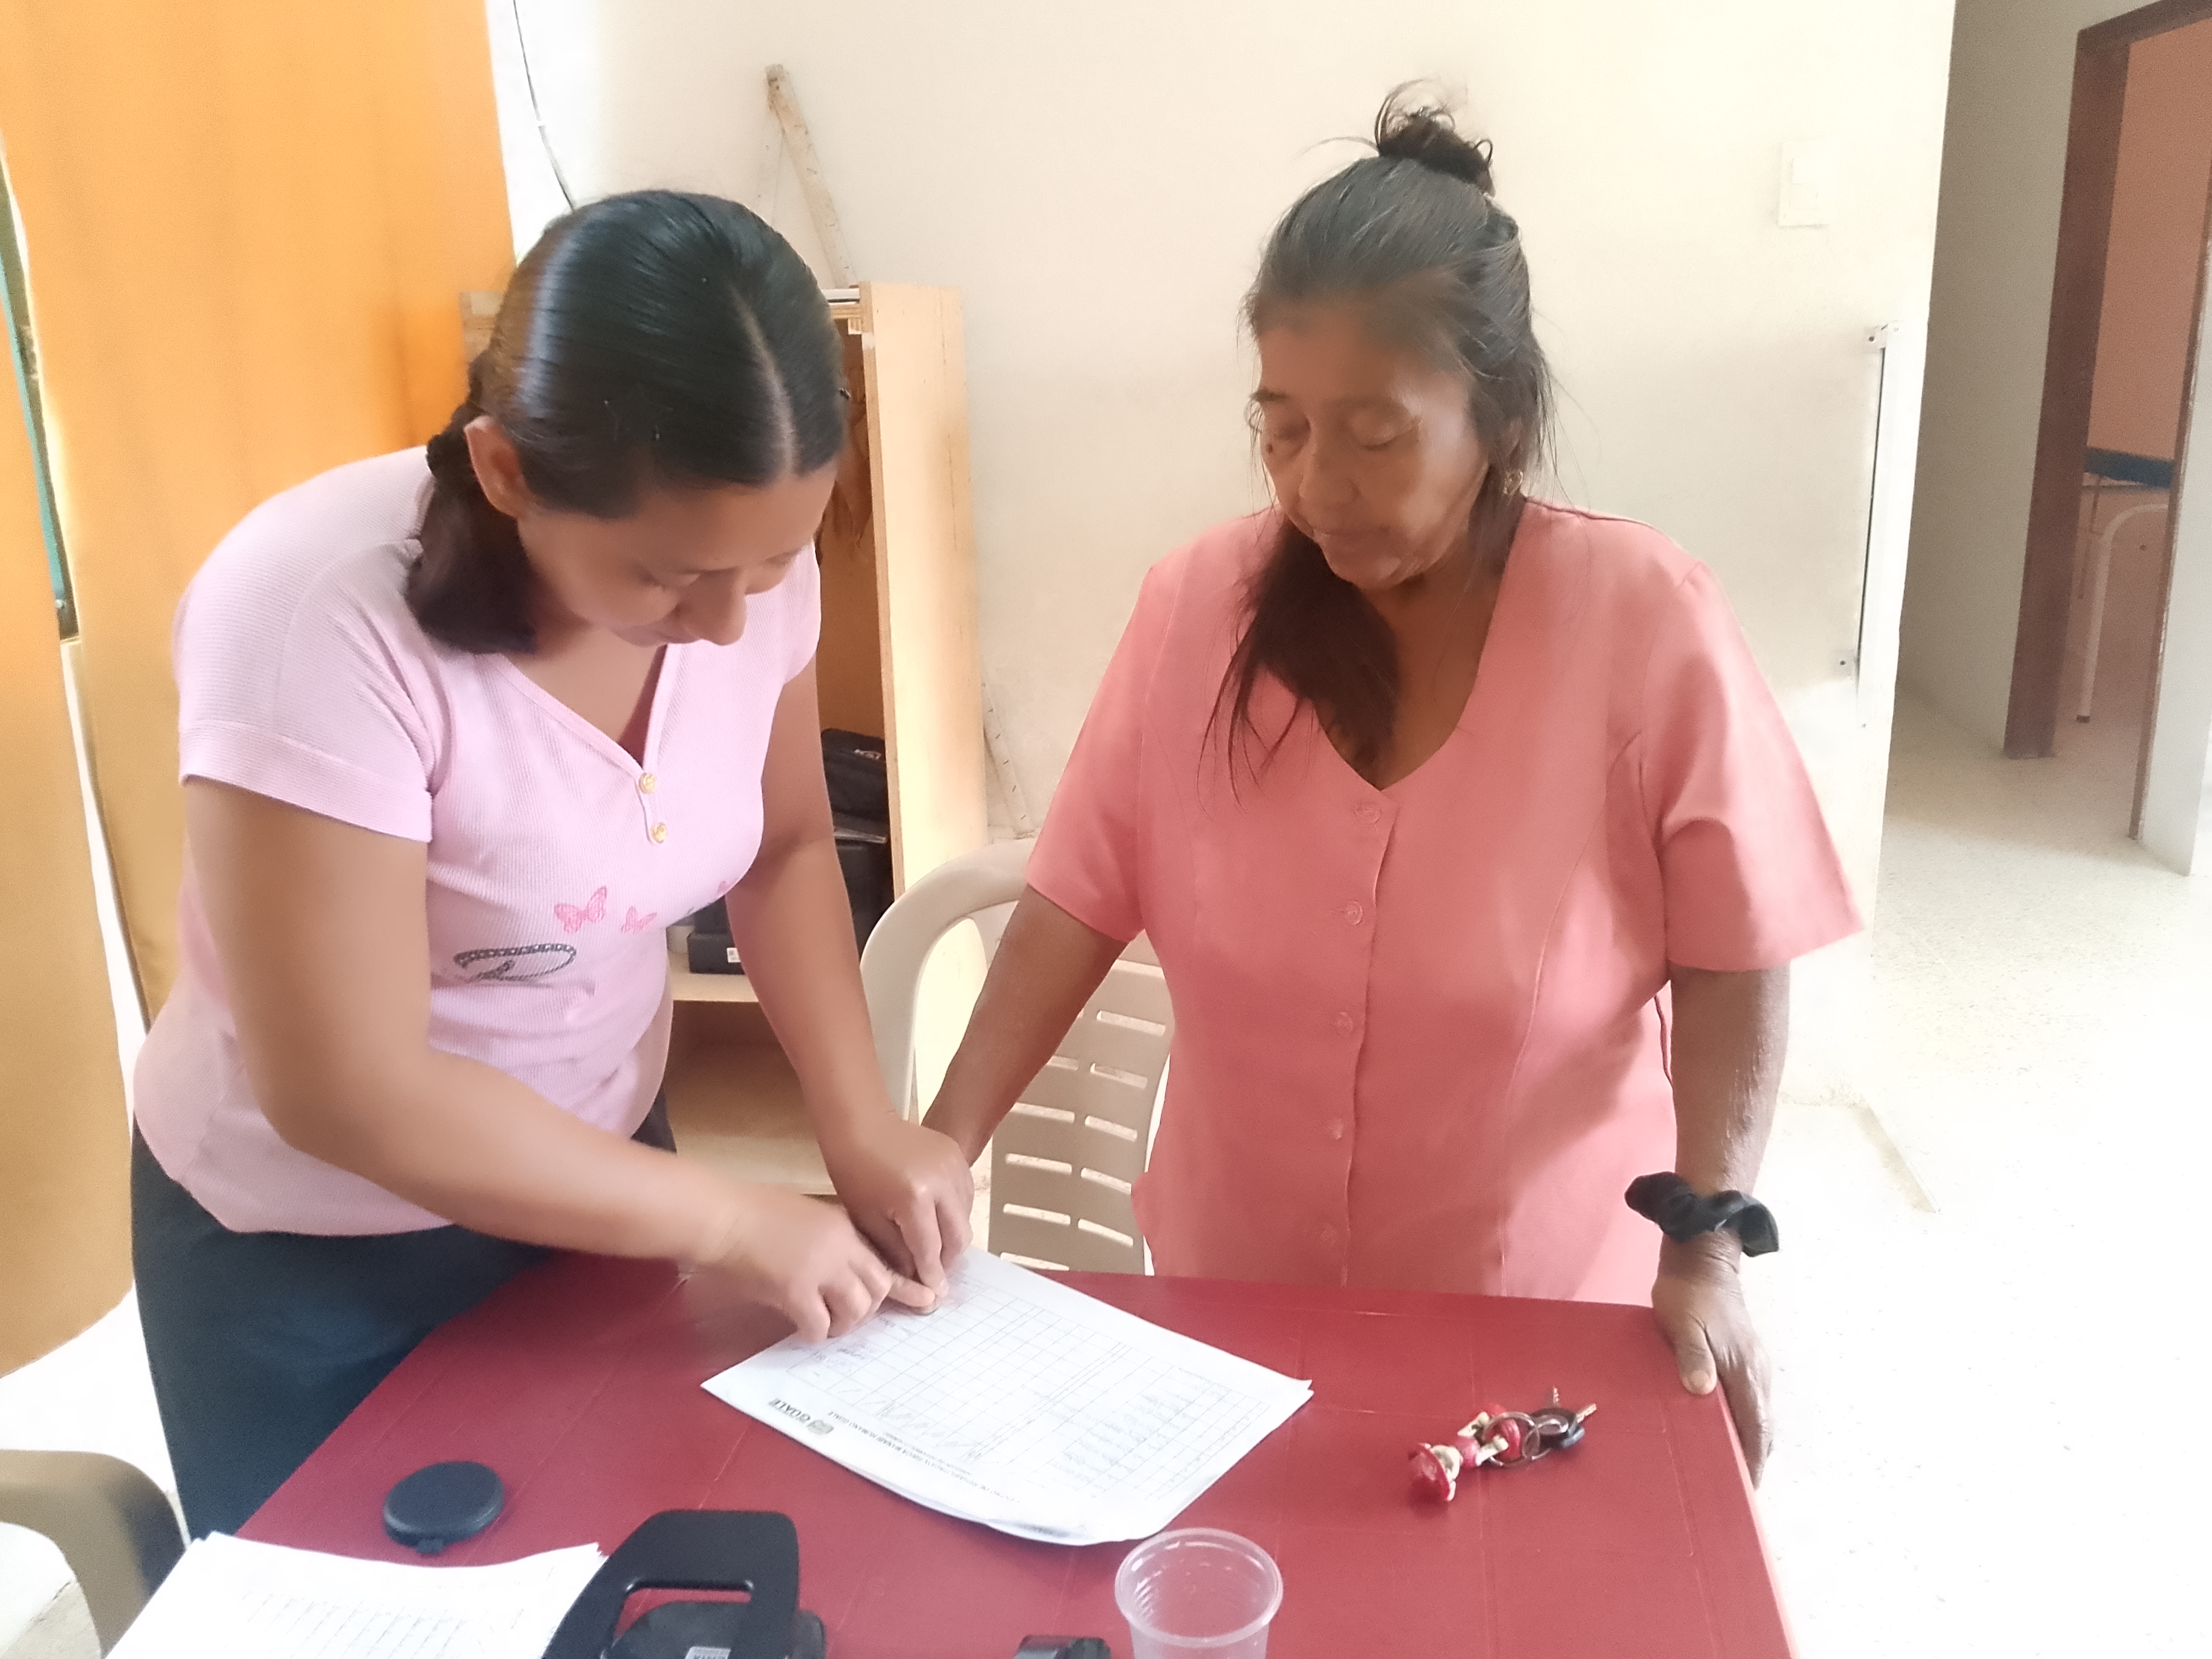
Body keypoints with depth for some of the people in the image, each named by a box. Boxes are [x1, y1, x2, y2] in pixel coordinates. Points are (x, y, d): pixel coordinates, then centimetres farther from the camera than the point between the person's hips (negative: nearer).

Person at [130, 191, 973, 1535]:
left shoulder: (744, 557, -16)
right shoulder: (319, 620, -31)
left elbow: (786, 848, 0)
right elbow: (346, 1093, -29)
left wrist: (863, 1131, -13)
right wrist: (735, 1224, -23)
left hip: (595, 1173, 5)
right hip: (308, 1261, -4)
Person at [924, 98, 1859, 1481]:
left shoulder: (1648, 625, -18)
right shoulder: (1195, 606, -11)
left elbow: (1732, 965, -11)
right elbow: (1080, 903, -8)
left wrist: (1705, 1256, -16)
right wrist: (947, 1142, -15)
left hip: (1539, 1309, -2)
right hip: (1231, 1277, 3)